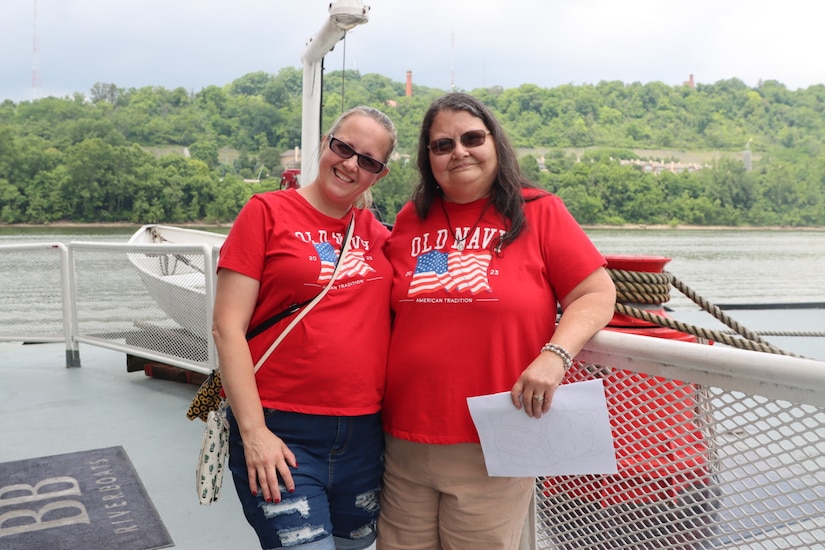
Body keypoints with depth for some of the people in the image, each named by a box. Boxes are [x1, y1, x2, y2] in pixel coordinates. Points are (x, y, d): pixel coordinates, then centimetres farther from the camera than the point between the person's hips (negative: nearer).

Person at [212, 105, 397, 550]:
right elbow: (227, 327, -8)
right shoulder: (268, 212, -3)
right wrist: (253, 431, -13)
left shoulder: (379, 237, 8)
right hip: (281, 434, -4)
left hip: (364, 433, 5)